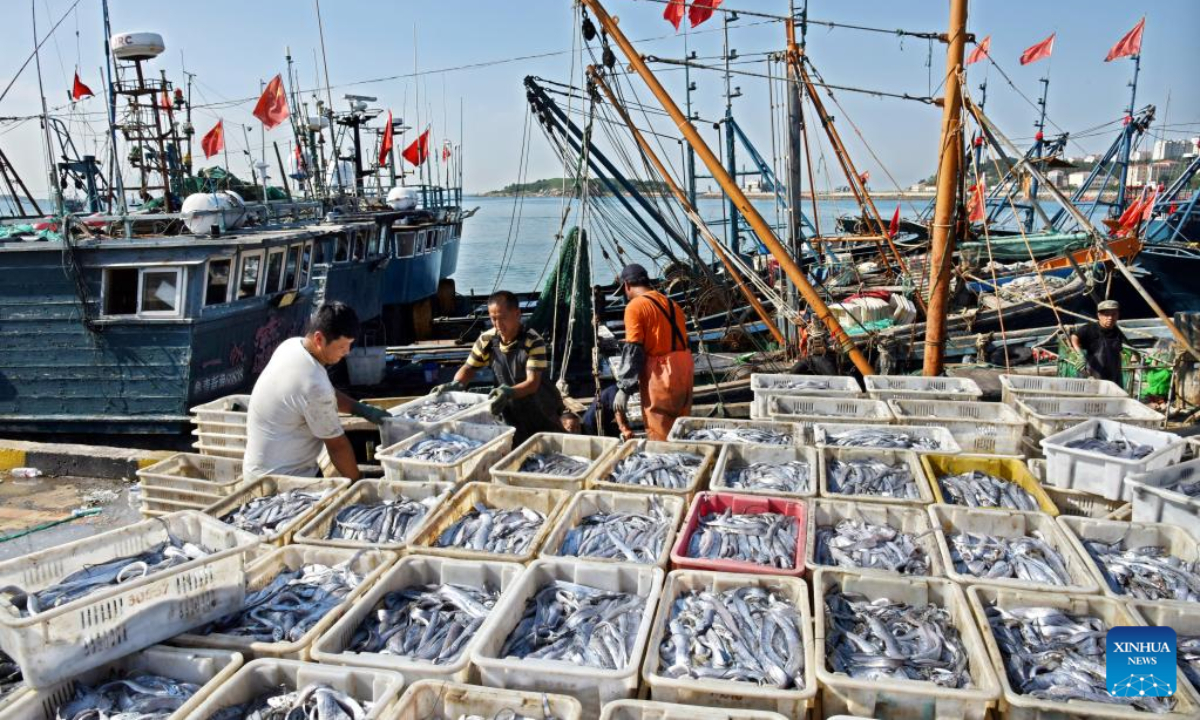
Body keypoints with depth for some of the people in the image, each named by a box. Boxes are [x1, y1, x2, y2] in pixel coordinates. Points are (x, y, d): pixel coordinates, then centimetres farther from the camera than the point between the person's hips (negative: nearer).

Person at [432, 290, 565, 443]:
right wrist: (455, 384, -20)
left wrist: (509, 392, -49)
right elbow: (469, 368, 2)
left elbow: (532, 383, -30)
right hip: (513, 415, 4)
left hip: (543, 413, -4)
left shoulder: (534, 342, -24)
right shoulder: (486, 340, -10)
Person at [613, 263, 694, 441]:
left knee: (659, 436, -2)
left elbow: (632, 351, -12)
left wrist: (624, 388, -11)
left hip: (660, 374, -8)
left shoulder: (635, 306, -6)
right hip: (684, 368, 8)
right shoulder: (672, 303, 16)